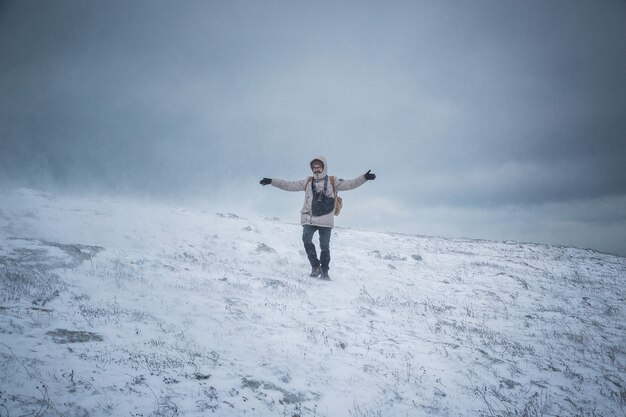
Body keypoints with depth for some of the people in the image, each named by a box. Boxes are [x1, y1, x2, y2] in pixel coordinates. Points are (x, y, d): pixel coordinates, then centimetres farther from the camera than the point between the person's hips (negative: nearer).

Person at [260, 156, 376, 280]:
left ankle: (324, 272, 13)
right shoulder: (308, 182, 14)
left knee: (324, 246, -1)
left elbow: (350, 184, -1)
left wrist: (364, 178, -14)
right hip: (309, 219, 1)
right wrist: (272, 181, 6)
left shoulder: (333, 182, 9)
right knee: (306, 239, -20)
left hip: (326, 220, -1)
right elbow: (290, 185, 13)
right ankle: (315, 266, -8)